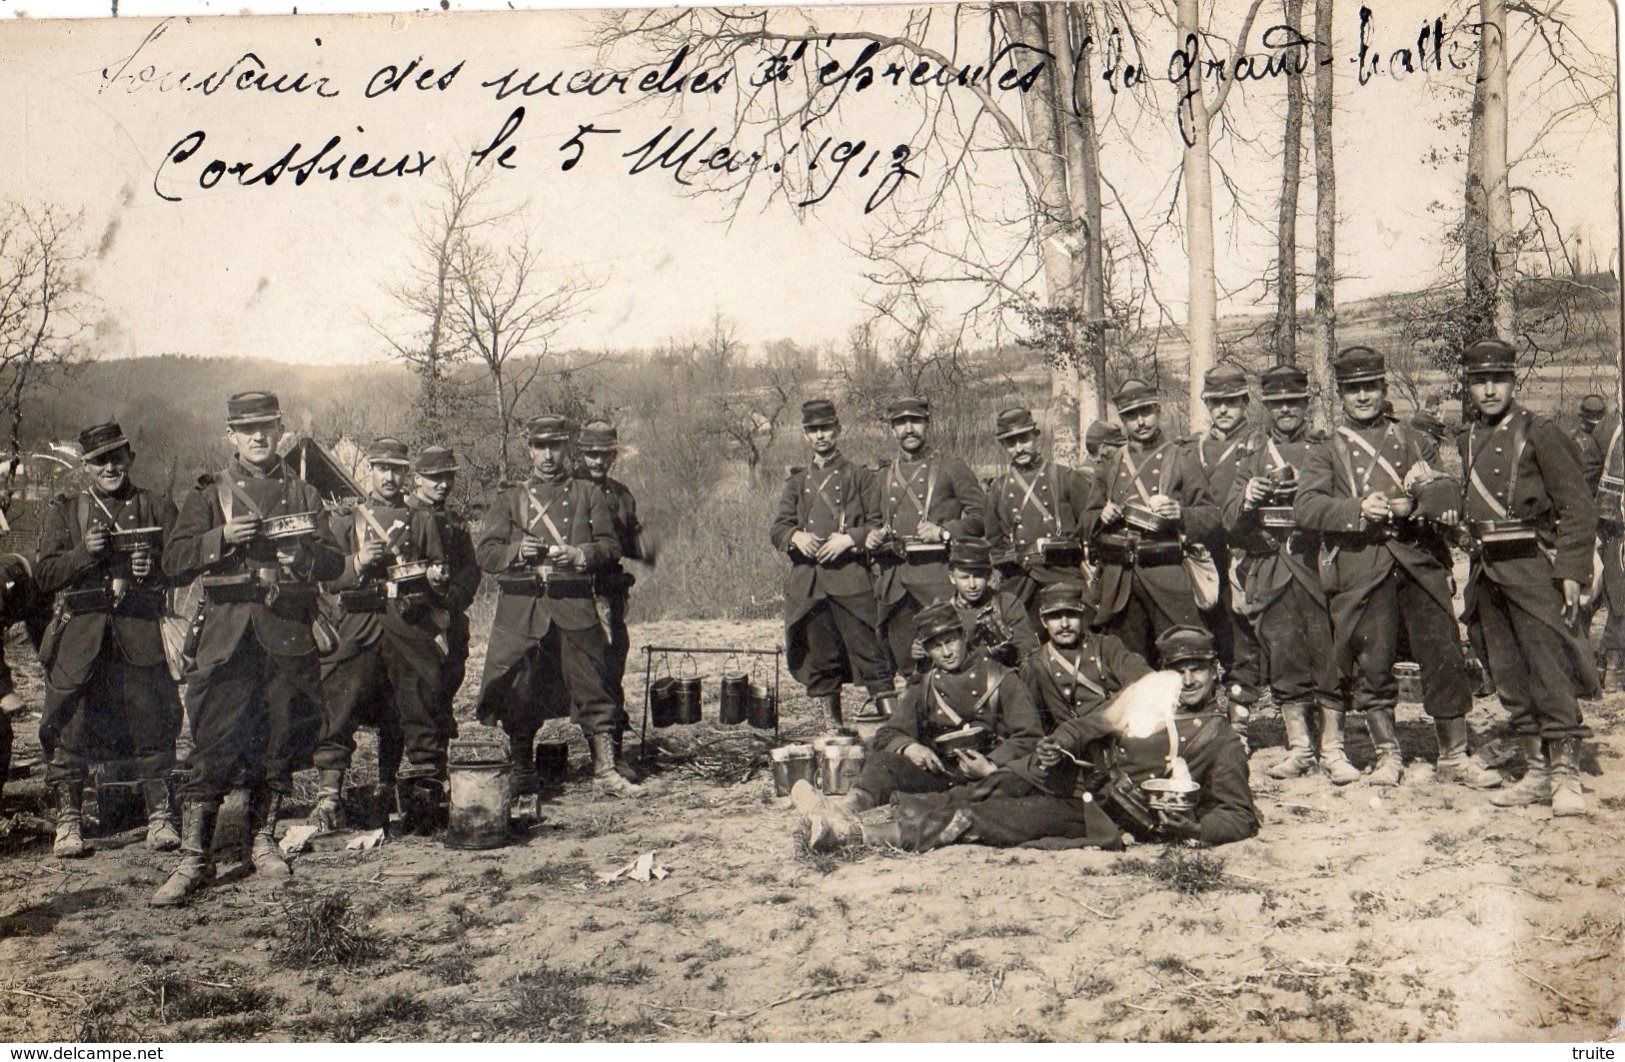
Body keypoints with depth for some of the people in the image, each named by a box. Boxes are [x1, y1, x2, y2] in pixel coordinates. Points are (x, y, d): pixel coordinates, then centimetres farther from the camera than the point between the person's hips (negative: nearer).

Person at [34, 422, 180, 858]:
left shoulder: (158, 509, 12)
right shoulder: (65, 512, 12)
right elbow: (46, 575, 5)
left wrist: (155, 568, -9)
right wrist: (84, 552, -11)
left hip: (141, 635, 0)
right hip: (79, 634, 1)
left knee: (152, 724, -2)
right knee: (68, 728, -1)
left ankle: (161, 817, 7)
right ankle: (68, 823, 9)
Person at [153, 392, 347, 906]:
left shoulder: (303, 493, 15)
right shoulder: (208, 494, 9)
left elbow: (335, 561, 9)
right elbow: (174, 563, 0)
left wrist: (302, 555, -12)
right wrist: (223, 537, -15)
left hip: (289, 635, 2)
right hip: (227, 636, -2)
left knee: (280, 745, 7)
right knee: (213, 747, -6)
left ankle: (264, 840, 22)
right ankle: (193, 859, -1)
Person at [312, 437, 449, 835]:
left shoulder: (423, 521, 17)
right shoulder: (345, 519, 14)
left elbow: (440, 570, 16)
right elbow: (326, 577, 6)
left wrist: (436, 576, -6)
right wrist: (357, 563, -12)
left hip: (412, 628, 1)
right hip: (357, 629, -1)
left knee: (421, 710, -2)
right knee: (338, 715, -7)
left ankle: (427, 796, 5)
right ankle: (327, 799, -4)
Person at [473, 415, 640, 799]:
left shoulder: (589, 495, 11)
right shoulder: (510, 498, 13)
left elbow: (610, 546, 2)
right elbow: (484, 551, 4)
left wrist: (578, 555, -18)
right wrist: (518, 551, -17)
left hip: (576, 608, -1)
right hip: (521, 610, 1)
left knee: (593, 687, -2)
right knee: (518, 697, 4)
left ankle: (605, 768, 5)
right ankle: (522, 775, 18)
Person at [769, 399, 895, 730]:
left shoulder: (859, 476, 8)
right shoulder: (796, 482, 18)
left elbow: (878, 525, 3)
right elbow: (777, 529, 12)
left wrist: (849, 539, -14)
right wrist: (795, 536, -9)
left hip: (851, 579, -4)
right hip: (807, 582, 4)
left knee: (869, 651, -10)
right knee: (819, 659, 6)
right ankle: (836, 726, 17)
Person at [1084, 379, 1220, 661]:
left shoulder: (1180, 458, 6)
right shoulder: (1112, 464, 16)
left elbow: (1212, 518, 1)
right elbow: (1087, 520, 20)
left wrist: (1181, 514, -19)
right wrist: (1102, 517, -2)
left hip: (1168, 578, -3)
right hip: (1118, 583, 3)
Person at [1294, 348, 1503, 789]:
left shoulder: (1409, 439, 18)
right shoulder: (1325, 451, 10)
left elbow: (1450, 491, 6)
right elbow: (1305, 508, -5)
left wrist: (1410, 504, -15)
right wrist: (1359, 510, -21)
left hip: (1419, 558, 2)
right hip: (1361, 567, -2)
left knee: (1444, 654, 0)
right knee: (1371, 664, 1)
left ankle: (1454, 756, 10)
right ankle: (1387, 754, 17)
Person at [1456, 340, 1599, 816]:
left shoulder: (1540, 434, -4)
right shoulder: (1468, 442, 14)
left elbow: (1577, 506, -7)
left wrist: (1571, 572, -13)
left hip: (1532, 567, -6)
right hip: (1487, 573, 6)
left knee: (1550, 673, -8)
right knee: (1509, 676, 8)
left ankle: (1566, 775, -2)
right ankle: (1538, 772, 16)